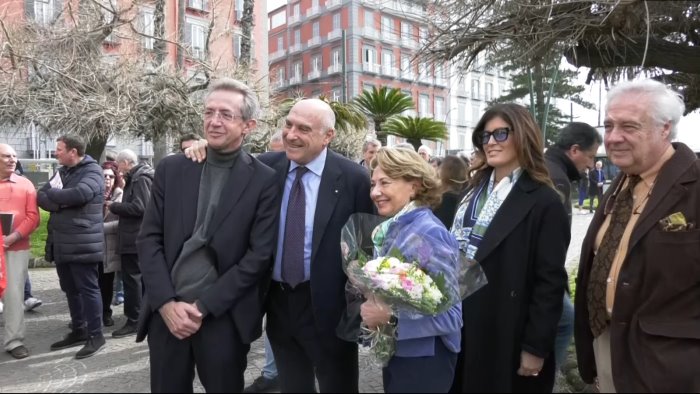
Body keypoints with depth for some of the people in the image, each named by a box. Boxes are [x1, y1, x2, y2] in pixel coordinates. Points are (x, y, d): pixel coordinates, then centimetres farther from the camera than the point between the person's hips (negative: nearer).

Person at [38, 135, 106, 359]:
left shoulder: (92, 171, -8)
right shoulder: (62, 172, 17)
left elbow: (79, 194, -26)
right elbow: (41, 198, 9)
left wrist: (51, 194, -9)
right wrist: (59, 201, -13)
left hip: (82, 244, -8)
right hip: (61, 243, 8)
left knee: (88, 289, -2)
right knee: (71, 290, 15)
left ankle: (95, 335, 7)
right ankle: (78, 331, 27)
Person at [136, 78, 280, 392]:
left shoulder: (264, 180, -6)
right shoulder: (171, 169, 3)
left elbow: (259, 255, -8)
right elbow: (148, 239, 3)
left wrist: (204, 306, -11)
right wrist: (166, 302, -8)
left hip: (225, 317, -2)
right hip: (166, 313, 3)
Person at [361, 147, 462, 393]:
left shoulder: (430, 233, -22)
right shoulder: (391, 228, 1)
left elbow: (452, 315, -23)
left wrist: (390, 317, -26)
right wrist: (374, 311, -6)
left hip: (423, 360, -7)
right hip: (393, 352, 7)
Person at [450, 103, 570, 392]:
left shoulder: (544, 201, -12)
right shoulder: (475, 190, 9)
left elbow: (550, 281, -15)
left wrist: (536, 347, -15)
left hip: (508, 336, -6)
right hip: (465, 324, 6)